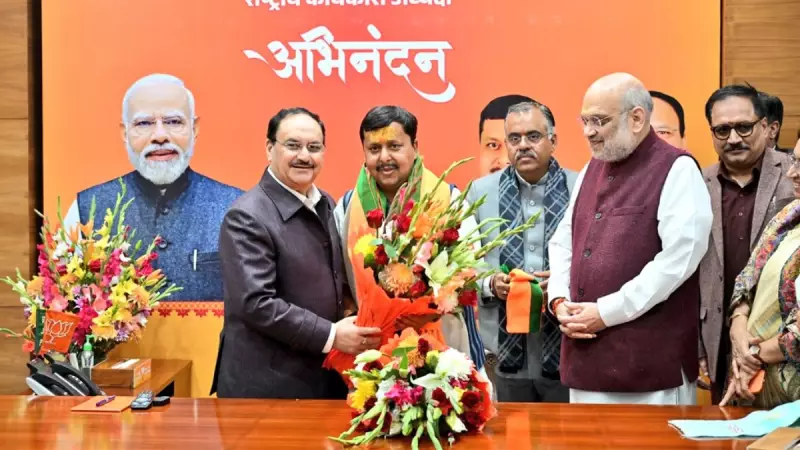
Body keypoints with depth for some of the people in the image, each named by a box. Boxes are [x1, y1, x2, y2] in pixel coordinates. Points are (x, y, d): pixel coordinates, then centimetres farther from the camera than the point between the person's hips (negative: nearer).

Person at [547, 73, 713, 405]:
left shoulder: (677, 170, -7)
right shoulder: (592, 169, 16)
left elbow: (680, 257, -17)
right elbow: (563, 241, 18)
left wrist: (607, 312, -15)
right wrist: (560, 300, 0)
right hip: (587, 355, 7)